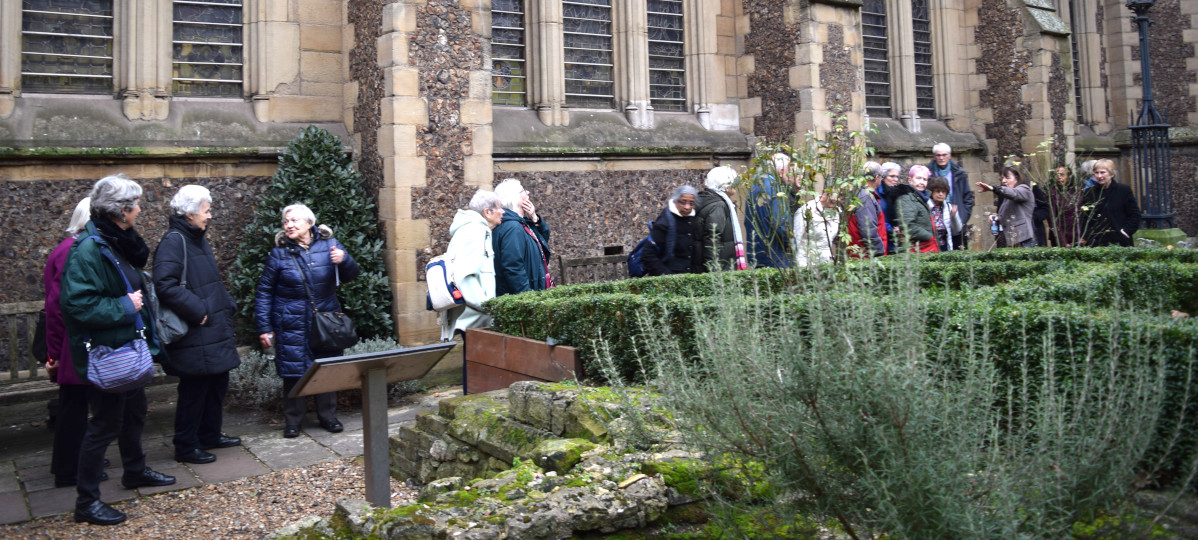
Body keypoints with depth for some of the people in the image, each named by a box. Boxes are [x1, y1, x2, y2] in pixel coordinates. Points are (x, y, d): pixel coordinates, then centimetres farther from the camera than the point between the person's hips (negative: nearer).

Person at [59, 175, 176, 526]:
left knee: (134, 409, 24)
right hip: (105, 352, -10)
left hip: (127, 347, 10)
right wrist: (124, 307, -22)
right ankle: (86, 502, 13)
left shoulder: (118, 242, 8)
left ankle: (135, 471, 44)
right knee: (106, 423, 0)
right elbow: (78, 303, -28)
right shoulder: (89, 248, -22)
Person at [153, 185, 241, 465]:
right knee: (194, 389, 0)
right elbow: (165, 285, -27)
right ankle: (186, 447, 13)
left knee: (218, 382, 17)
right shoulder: (173, 241, -15)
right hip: (194, 337, -10)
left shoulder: (197, 239, 15)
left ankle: (210, 434, 32)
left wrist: (227, 306, 11)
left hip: (215, 331, 10)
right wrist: (197, 311, -22)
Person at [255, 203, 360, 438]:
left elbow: (350, 276, 3)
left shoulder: (329, 244, 1)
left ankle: (328, 416, 23)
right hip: (292, 325, -1)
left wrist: (344, 260, -19)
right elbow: (264, 292, 2)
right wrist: (264, 328, -2)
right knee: (293, 373, 2)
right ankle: (293, 421, 16)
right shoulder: (280, 252, -1)